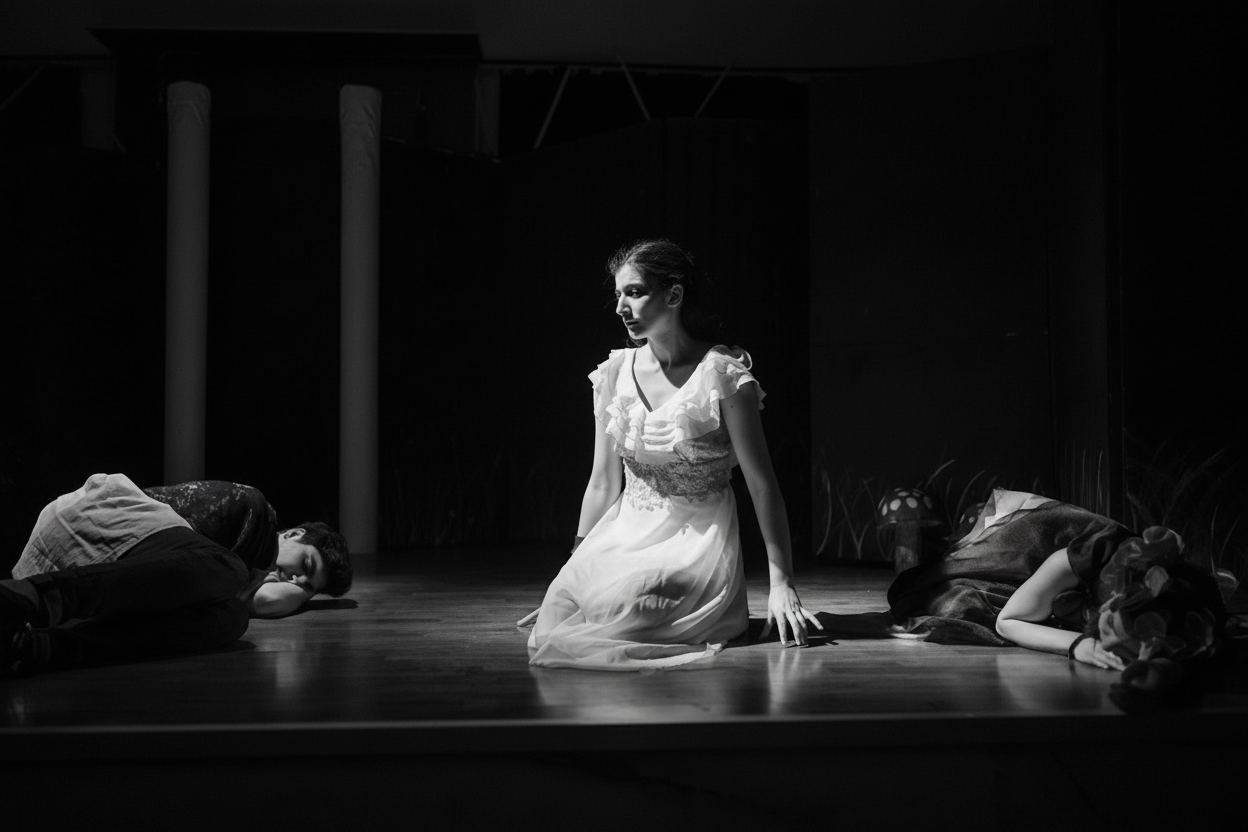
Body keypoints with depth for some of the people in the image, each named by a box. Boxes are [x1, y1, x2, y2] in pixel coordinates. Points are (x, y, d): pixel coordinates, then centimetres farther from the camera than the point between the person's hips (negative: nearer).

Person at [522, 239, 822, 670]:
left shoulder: (722, 375, -9)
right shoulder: (615, 373, 6)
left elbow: (762, 485, -8)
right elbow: (602, 485, 12)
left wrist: (782, 584, -12)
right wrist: (575, 568, 12)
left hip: (698, 540, -4)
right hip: (626, 533, 5)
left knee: (614, 607, -32)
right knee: (557, 615, -22)